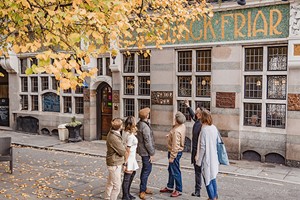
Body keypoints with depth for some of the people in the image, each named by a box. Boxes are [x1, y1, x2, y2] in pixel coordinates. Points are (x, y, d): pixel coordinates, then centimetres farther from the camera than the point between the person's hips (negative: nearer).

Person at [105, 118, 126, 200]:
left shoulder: (112, 133, 3)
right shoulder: (114, 138, -28)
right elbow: (122, 152, -20)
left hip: (114, 163, 10)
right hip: (115, 164, -10)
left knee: (110, 183, 22)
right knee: (116, 186, 0)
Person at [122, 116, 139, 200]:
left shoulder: (125, 131, 1)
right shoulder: (130, 136, -25)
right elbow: (127, 150, -22)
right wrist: (125, 163, -18)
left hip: (131, 157, 10)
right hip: (129, 157, -10)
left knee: (133, 173, 23)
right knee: (127, 178, 3)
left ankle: (127, 193, 35)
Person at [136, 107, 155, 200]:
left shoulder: (139, 124, 6)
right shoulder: (145, 127, -23)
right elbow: (148, 142, -23)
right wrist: (151, 153, -15)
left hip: (142, 150, 10)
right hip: (146, 152, -10)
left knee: (145, 169, 20)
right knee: (147, 170, -2)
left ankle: (144, 188, 32)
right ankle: (142, 191, 5)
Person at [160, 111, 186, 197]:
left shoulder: (176, 131, -30)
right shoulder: (182, 125, -2)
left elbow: (175, 146, -28)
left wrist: (172, 157, -22)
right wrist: (170, 135, 12)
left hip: (175, 152, -10)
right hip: (177, 151, 10)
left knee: (175, 171, 2)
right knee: (171, 170, 21)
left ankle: (178, 190, 15)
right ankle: (170, 187, 35)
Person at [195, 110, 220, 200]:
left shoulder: (204, 129, -20)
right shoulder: (214, 128, 0)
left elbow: (202, 147, -19)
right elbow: (218, 142, 8)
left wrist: (199, 160, -10)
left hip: (207, 158, -7)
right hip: (213, 157, 7)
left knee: (207, 179, 6)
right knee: (212, 177, 20)